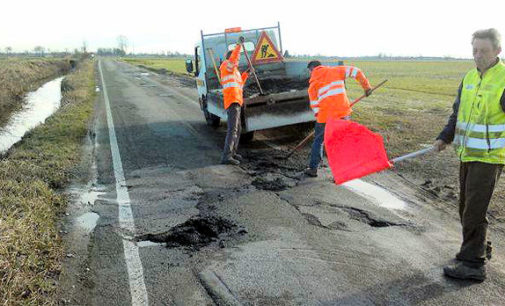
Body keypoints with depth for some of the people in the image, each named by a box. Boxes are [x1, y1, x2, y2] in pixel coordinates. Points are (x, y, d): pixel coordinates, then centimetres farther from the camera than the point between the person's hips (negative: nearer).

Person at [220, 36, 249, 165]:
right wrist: (239, 45, -26)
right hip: (233, 102, -10)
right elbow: (233, 58, -22)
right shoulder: (226, 66, 0)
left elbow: (240, 84, 35)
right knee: (233, 129, -18)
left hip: (236, 102, 10)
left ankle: (232, 153, 27)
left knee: (238, 129, 18)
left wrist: (246, 74, 28)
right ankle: (226, 156, -23)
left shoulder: (233, 70, 27)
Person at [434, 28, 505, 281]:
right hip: (467, 154, 7)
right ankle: (481, 248, 36)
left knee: (474, 210, -6)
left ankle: (473, 264, 5)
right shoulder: (469, 77, 9)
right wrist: (445, 138, 8)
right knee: (466, 206, 16)